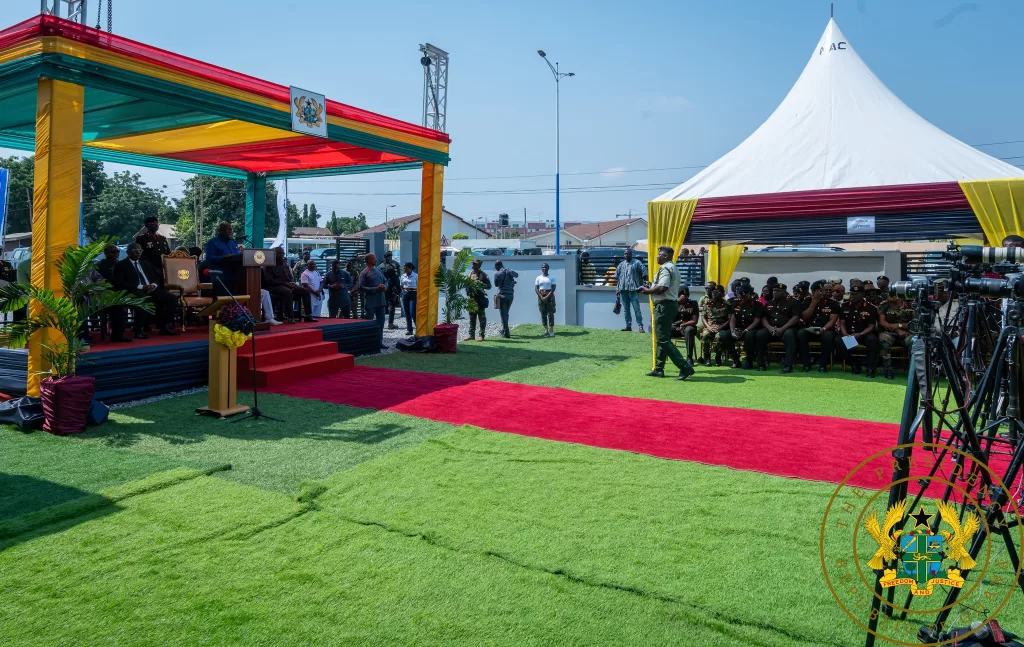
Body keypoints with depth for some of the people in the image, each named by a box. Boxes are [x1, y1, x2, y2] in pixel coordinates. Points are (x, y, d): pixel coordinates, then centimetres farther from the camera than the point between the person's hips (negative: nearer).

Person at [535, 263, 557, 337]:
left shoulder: (552, 278, 3)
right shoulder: (538, 278, 8)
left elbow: (553, 288, -5)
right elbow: (536, 289, 3)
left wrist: (547, 297, -14)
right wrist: (541, 297, -10)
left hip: (550, 296, -2)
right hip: (541, 296, 2)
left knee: (550, 313, -6)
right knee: (543, 314, 3)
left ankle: (551, 331, -6)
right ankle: (545, 331, 8)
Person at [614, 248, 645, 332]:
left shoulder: (637, 263, -2)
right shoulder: (621, 264, 14)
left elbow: (643, 274, -3)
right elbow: (617, 277, 17)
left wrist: (641, 285, -7)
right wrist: (617, 288, 12)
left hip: (633, 289, -5)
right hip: (623, 290, 5)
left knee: (636, 309, -7)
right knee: (626, 309, 8)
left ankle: (640, 326, -4)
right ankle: (628, 326, 15)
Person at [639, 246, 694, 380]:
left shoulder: (665, 268, -14)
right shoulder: (673, 268, 19)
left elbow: (662, 288, -26)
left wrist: (647, 291, -11)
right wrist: (650, 289, 12)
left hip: (664, 305, -11)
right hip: (671, 303, 11)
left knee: (663, 339, -10)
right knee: (662, 338, 15)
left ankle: (685, 367, -14)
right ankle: (659, 369, 20)